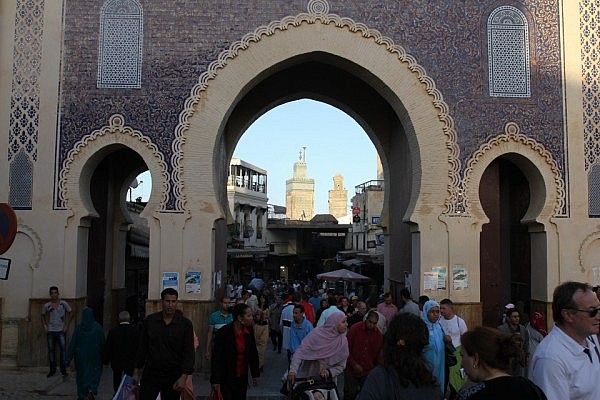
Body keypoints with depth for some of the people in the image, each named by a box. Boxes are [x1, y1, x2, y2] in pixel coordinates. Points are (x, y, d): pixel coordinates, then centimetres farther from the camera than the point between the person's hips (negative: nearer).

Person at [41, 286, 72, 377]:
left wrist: (67, 325, 0)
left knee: (63, 349, -7)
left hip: (61, 331, -2)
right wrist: (44, 325, 4)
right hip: (50, 331, 2)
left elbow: (69, 314, 8)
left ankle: (63, 370, 1)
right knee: (51, 350, 7)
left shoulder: (63, 304, -2)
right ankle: (52, 370, 18)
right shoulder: (46, 305, 1)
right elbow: (43, 316, 16)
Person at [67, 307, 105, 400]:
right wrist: (102, 354, 7)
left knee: (81, 373, 15)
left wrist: (69, 358, -3)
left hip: (81, 355, 1)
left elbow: (72, 343, -7)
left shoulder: (78, 328, -8)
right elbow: (102, 342, -4)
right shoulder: (97, 327, -8)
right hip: (94, 355, -1)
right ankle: (92, 388, -10)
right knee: (95, 372, 13)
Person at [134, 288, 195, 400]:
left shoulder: (185, 324, -5)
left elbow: (189, 353, -7)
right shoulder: (150, 321, 1)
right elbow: (142, 347, 8)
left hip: (173, 377, -1)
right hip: (150, 374, 1)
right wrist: (136, 371, 7)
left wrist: (184, 377, -15)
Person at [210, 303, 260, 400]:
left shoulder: (249, 330, -2)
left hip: (242, 377, 5)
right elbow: (216, 358, -14)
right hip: (226, 378, -5)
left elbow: (253, 353, 7)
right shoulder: (224, 332, -16)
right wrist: (215, 380, -15)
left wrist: (255, 374, 11)